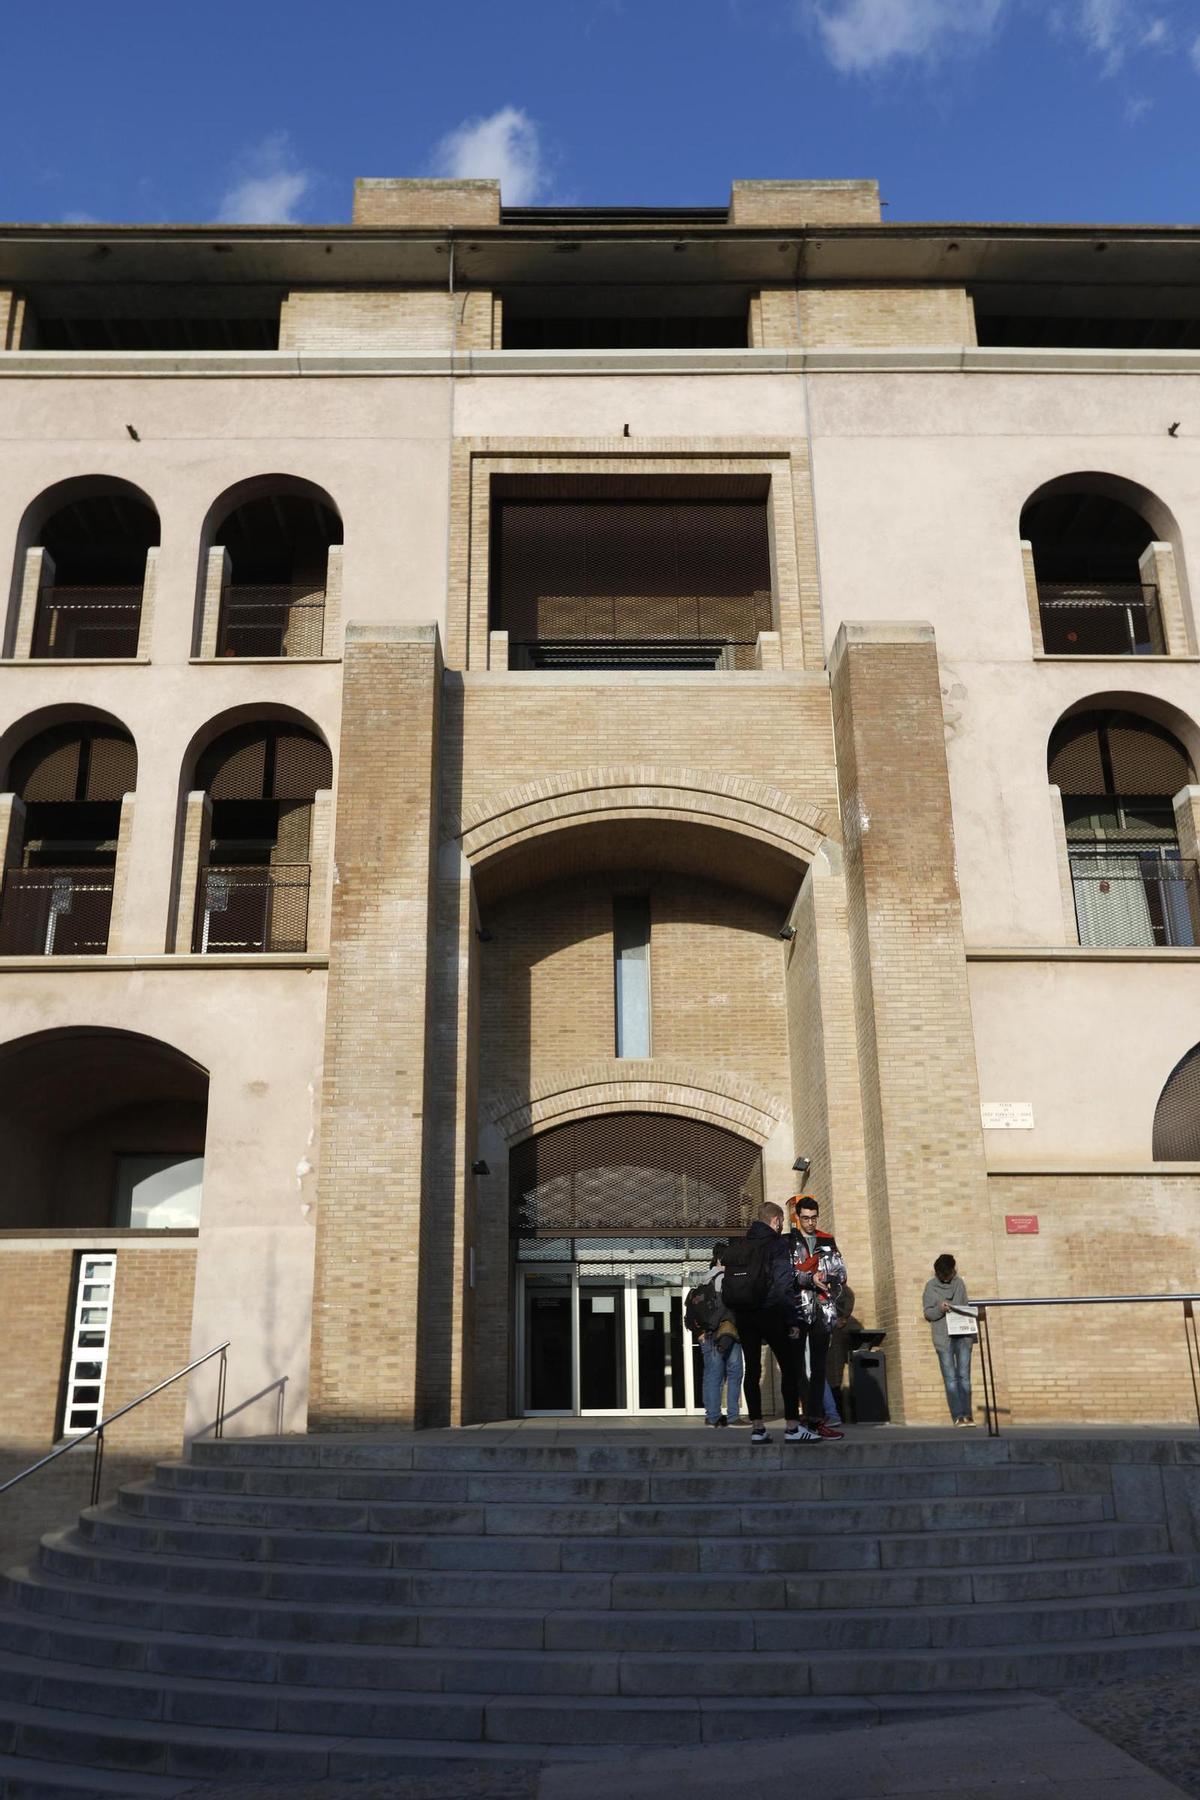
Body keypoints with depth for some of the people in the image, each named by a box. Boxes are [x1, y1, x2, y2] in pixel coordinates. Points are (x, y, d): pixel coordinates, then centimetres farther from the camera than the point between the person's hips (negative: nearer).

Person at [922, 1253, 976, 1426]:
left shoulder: (959, 1283, 9)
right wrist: (939, 1309, -19)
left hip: (963, 1335, 2)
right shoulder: (931, 1286, 1)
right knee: (950, 1378, -4)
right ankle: (958, 1415, -4)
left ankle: (967, 1414, 2)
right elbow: (927, 1313, 2)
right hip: (943, 1338, -2)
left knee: (964, 1376, 0)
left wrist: (971, 1333, 8)